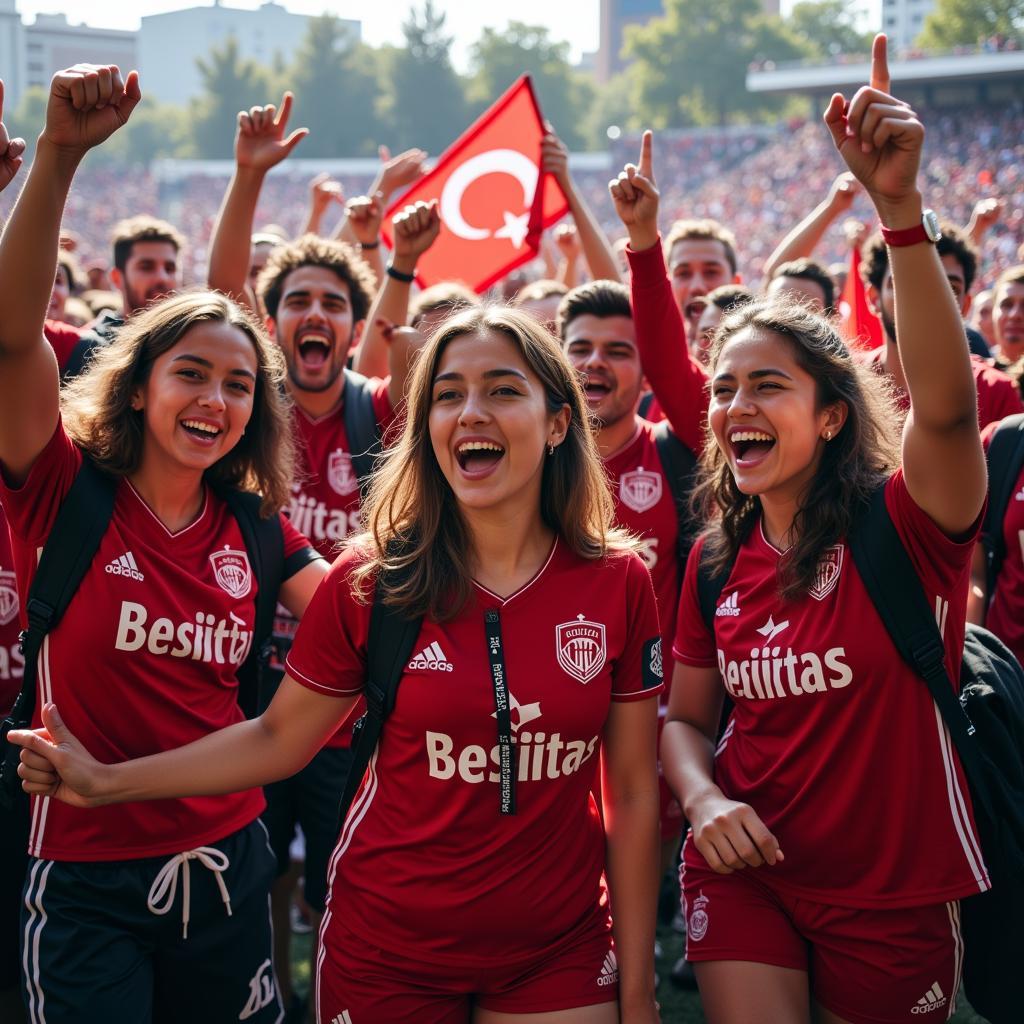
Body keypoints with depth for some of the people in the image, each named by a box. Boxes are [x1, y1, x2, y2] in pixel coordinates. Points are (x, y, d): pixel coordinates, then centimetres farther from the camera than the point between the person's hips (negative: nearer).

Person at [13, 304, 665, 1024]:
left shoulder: (619, 583, -7)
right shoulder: (368, 581, -9)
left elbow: (633, 793, -3)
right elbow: (278, 738, 1)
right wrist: (105, 782, -5)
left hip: (558, 955, 1)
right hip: (388, 950, 0)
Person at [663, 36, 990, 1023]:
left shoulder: (905, 521, -14)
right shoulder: (714, 558, 0)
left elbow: (947, 404, -35)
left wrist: (899, 205, -45)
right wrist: (702, 797, -12)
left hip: (895, 894, -3)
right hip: (747, 872, 3)